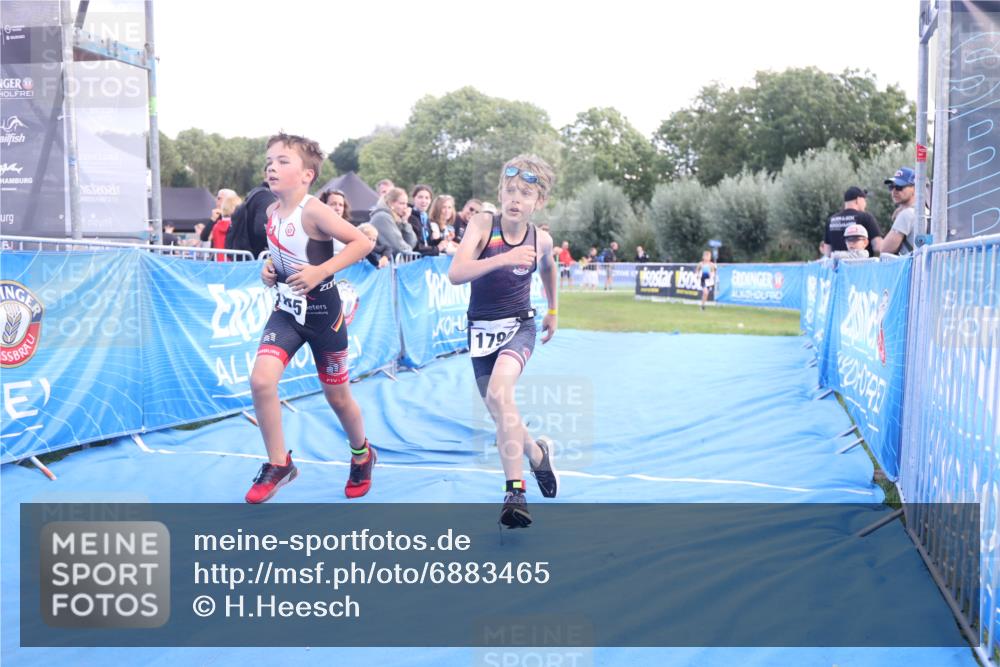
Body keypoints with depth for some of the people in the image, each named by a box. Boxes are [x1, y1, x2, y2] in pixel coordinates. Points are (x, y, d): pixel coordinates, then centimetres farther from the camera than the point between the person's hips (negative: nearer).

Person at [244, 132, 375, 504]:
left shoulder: (313, 211, -20)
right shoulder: (272, 212, 1)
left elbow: (363, 242, -25)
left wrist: (322, 270, -30)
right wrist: (269, 267, 0)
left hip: (322, 313, -5)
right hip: (286, 310, 5)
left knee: (337, 396, 10)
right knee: (261, 380, -16)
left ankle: (362, 455, 40)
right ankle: (279, 464, 3)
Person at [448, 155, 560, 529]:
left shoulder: (541, 240, -7)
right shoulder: (482, 224, -13)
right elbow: (455, 275, -27)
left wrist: (553, 310, 24)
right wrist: (503, 259, -38)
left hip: (519, 327, -2)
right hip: (481, 330, 2)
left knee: (499, 393, -29)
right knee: (501, 417, 8)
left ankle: (515, 491, -27)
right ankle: (538, 454, 41)